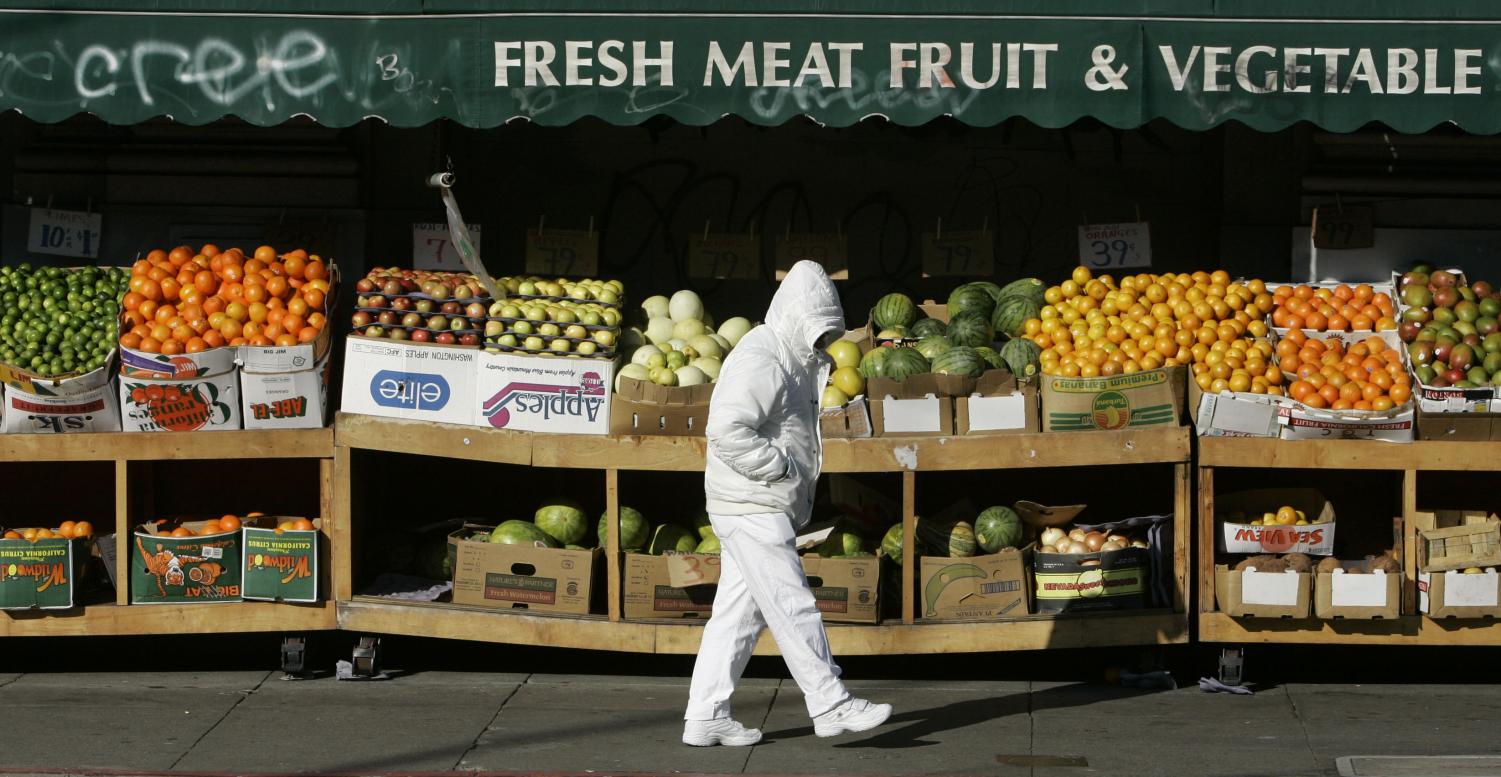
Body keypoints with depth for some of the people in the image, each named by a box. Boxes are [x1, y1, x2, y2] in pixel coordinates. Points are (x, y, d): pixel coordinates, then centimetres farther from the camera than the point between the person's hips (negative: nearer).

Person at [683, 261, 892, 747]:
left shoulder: (790, 361, 18)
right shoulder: (760, 360, -16)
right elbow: (727, 431, -25)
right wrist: (781, 467, -19)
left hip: (762, 510, 10)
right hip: (752, 509, -10)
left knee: (738, 613, 9)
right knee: (792, 607, -5)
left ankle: (706, 717, 12)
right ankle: (831, 705, 0)